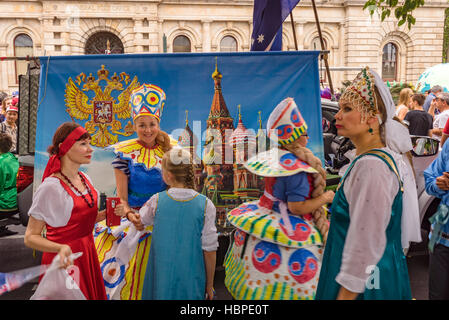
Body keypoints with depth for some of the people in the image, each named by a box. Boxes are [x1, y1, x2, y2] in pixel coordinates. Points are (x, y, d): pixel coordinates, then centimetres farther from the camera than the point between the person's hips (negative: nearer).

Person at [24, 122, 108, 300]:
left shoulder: (85, 178, 3)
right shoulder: (51, 187, -20)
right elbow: (31, 237, -17)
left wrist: (104, 215, -2)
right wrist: (61, 248, -34)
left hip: (87, 253, 7)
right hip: (64, 261, -7)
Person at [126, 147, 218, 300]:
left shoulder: (156, 201, -9)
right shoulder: (205, 205, -13)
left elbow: (138, 221, 11)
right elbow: (209, 250, -10)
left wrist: (130, 215, 34)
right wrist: (209, 284, 2)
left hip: (162, 278, 1)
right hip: (192, 281, -1)